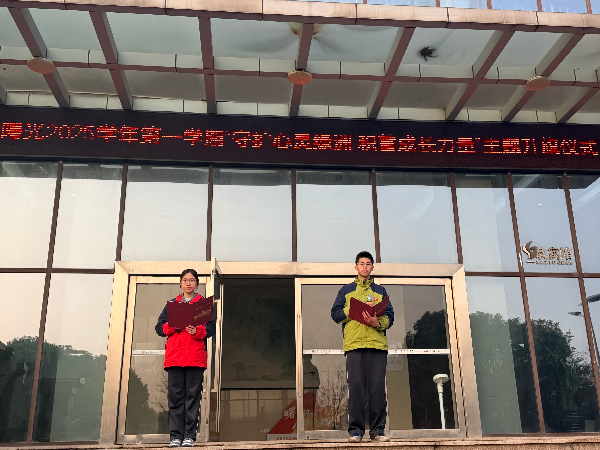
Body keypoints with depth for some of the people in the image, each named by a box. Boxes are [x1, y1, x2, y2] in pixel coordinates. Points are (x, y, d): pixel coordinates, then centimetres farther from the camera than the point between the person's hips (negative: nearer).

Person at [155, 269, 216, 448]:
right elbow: (159, 328, 13)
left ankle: (189, 436, 1)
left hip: (196, 357, -2)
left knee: (193, 396, -3)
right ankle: (176, 436, 3)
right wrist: (172, 326, -7)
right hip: (174, 356, 2)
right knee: (175, 396, -1)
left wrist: (197, 331, -15)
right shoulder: (172, 304, 18)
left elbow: (211, 328, 4)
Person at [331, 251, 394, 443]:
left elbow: (390, 316, 12)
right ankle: (355, 430, -1)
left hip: (377, 344, 1)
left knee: (378, 387, -4)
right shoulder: (346, 290, 19)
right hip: (354, 343, -1)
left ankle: (378, 430, 2)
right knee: (356, 387, -6)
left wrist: (378, 322, -10)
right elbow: (336, 314, 8)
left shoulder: (380, 291, 21)